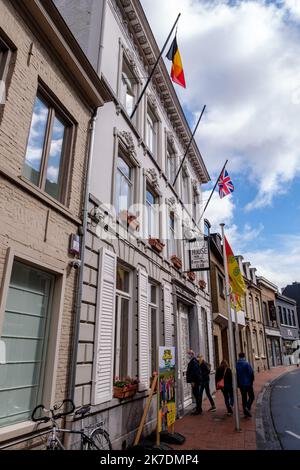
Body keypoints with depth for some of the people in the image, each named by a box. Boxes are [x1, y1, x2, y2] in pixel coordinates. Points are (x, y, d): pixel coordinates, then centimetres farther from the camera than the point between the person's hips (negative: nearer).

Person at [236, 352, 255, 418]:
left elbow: (235, 374, 5)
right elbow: (251, 373, -15)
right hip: (248, 383, -4)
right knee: (251, 397, 8)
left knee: (244, 397, 13)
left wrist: (238, 383, 14)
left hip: (241, 384, 4)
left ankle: (246, 412, 16)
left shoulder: (236, 365, 1)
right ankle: (247, 407, -15)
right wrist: (251, 381, 1)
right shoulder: (246, 364, -13)